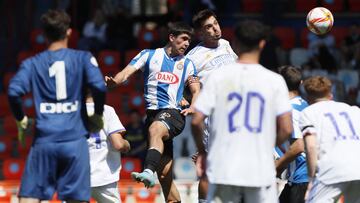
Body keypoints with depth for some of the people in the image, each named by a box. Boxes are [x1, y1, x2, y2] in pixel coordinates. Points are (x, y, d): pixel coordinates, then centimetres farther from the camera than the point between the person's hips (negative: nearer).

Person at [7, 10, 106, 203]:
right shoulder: (83, 58, 5)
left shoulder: (32, 63, 7)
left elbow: (14, 92, -7)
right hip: (75, 141, 0)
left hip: (44, 141, 0)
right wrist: (97, 115, 7)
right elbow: (99, 87, -10)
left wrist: (21, 121, 8)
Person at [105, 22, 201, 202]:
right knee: (164, 174, 0)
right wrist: (114, 81, -21)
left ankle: (148, 172, -55)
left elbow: (196, 91, 17)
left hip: (173, 112, -2)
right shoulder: (149, 55, 12)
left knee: (155, 129, -38)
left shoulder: (187, 64, 15)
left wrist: (193, 107, -5)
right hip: (153, 112, 2)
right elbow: (128, 72, 1)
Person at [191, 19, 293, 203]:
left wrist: (202, 151, 12)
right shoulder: (274, 80, -1)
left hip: (223, 168, 1)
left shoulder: (218, 76, -1)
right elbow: (286, 129, -4)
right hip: (261, 170, 0)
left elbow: (197, 121, -4)